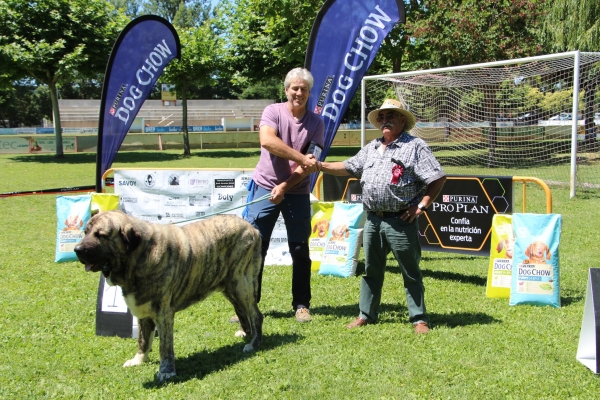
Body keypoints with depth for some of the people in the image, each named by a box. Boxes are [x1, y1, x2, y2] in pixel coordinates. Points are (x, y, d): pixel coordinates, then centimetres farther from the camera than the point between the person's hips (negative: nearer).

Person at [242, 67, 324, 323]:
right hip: (266, 187, -2)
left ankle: (301, 305, 16)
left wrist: (285, 186, -17)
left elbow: (311, 165, -5)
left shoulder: (316, 123, 1)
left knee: (300, 250, 6)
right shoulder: (273, 112, -4)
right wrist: (302, 158, -28)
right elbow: (267, 141, -24)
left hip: (297, 192, 2)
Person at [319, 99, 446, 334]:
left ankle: (419, 318, 10)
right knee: (371, 270, 15)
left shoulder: (415, 147, -6)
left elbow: (438, 178, -11)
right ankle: (366, 314, 26)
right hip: (373, 220, 7)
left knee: (410, 272, 2)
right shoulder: (371, 148, 16)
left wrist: (421, 205, -13)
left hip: (401, 222, -6)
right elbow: (349, 167, 22)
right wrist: (320, 165, 13)